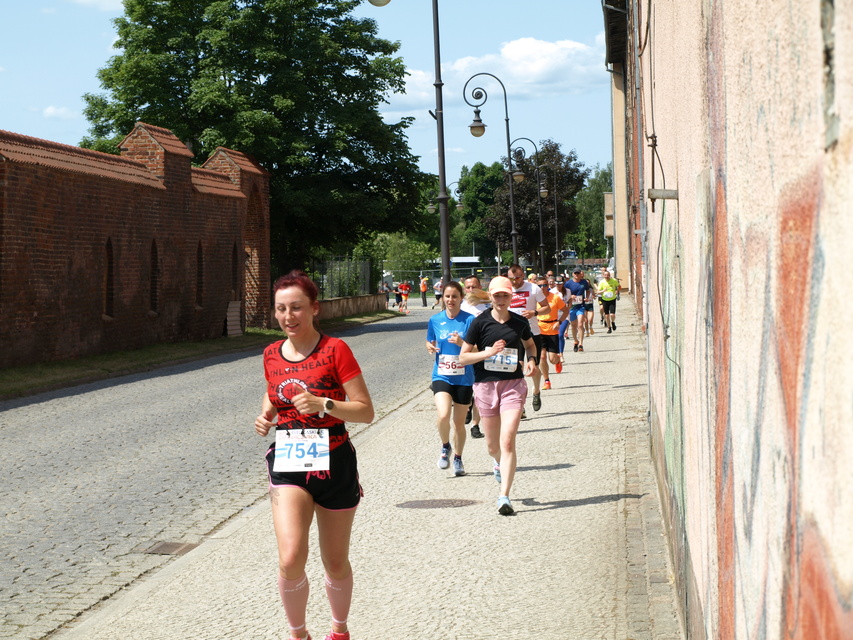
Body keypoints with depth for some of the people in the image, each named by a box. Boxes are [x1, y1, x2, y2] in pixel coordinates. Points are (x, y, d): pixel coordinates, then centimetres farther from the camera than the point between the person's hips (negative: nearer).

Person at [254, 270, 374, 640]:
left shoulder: (335, 350, -9)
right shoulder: (272, 355, 4)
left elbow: (366, 411, -10)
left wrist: (323, 404, -25)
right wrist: (266, 415, 2)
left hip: (333, 464, -2)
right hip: (288, 466, 2)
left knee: (336, 564, 12)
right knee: (291, 560, -18)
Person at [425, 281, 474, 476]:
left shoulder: (469, 320, -6)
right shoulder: (435, 320, 2)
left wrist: (461, 343, -23)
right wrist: (430, 348, -7)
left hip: (464, 378, 0)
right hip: (441, 376, 1)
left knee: (459, 422, 9)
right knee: (443, 416, -21)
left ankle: (458, 458, 32)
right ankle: (446, 447, 8)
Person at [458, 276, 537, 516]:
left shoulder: (520, 323, 3)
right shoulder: (480, 322, -3)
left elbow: (530, 344, 25)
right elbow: (463, 357, -3)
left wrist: (531, 359, 3)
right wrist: (489, 352, -18)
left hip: (513, 384, 0)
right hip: (486, 385, 0)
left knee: (508, 441, -15)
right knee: (492, 445, 12)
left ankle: (504, 496, -13)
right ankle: (500, 463, 50)